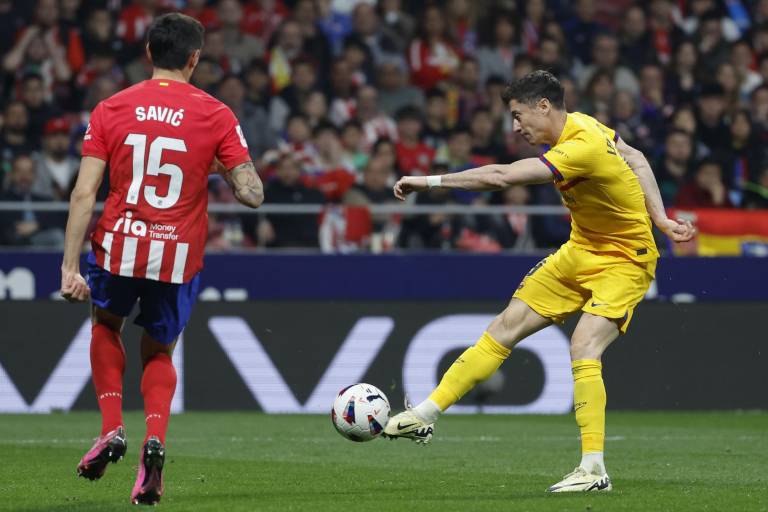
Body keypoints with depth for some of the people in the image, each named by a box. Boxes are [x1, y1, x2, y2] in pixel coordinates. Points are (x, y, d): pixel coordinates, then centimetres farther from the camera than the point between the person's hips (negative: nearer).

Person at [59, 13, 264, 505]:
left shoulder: (110, 110, -1)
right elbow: (252, 193, -7)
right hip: (179, 256, 0)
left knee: (106, 326, 30)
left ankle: (112, 429, 13)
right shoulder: (216, 115, -3)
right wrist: (244, 176, 16)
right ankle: (154, 443, -5)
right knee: (159, 354, 21)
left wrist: (70, 267, -5)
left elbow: (84, 194, -6)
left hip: (118, 247, 0)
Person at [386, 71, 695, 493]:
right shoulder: (579, 125, -3)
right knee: (506, 327, 5)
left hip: (623, 262, -9)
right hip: (581, 252, 9)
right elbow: (635, 158, 11)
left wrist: (430, 181, -29)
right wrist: (660, 219, 8)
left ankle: (594, 470, -21)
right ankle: (427, 414, 8)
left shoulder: (582, 148, -31)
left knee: (583, 349, -26)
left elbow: (502, 177, -35)